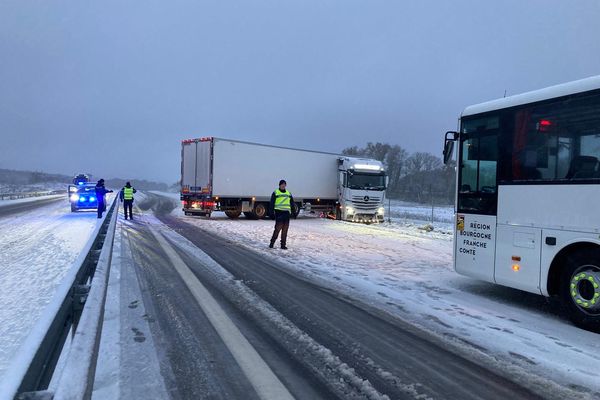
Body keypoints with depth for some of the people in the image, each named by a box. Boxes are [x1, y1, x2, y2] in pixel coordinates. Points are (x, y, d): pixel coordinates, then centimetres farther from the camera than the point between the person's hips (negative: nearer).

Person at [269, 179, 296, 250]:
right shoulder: (275, 193, 2)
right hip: (279, 212, -5)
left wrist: (294, 212, 14)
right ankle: (272, 243, 2)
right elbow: (272, 204, -1)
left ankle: (283, 245, 9)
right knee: (278, 228, -10)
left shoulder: (288, 193, 17)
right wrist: (272, 213, -8)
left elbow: (292, 204, 21)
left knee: (285, 230, 3)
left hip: (286, 213, 5)